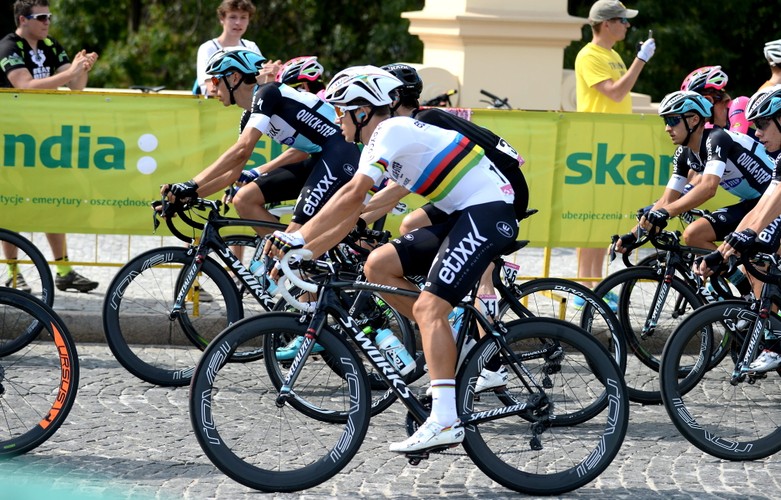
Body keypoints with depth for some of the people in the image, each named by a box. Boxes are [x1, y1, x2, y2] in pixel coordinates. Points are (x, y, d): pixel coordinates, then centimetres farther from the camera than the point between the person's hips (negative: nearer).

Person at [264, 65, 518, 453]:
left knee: (428, 307, -19)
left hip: (487, 212, -10)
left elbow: (353, 195, -24)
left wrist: (297, 238, -22)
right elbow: (351, 215, 17)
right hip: (461, 215, 10)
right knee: (378, 265, 6)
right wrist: (299, 255, 9)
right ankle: (449, 348, 8)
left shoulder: (392, 130, -13)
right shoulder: (380, 145, 18)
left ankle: (445, 423, -26)